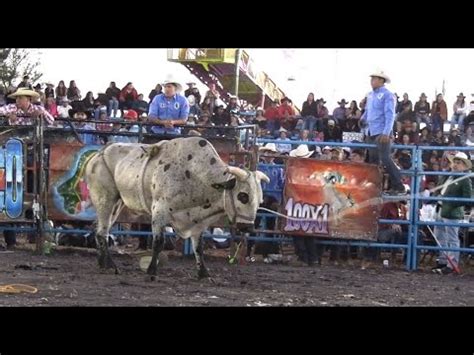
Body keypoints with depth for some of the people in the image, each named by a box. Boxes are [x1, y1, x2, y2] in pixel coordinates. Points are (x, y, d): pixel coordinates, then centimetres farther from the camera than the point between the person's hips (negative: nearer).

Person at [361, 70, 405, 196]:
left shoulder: (387, 95, -9)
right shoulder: (371, 95, 14)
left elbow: (390, 115, -16)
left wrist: (386, 133, -24)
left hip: (382, 133, -8)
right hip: (371, 132, 8)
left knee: (385, 159, -14)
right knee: (373, 160, 10)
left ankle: (399, 187, -12)